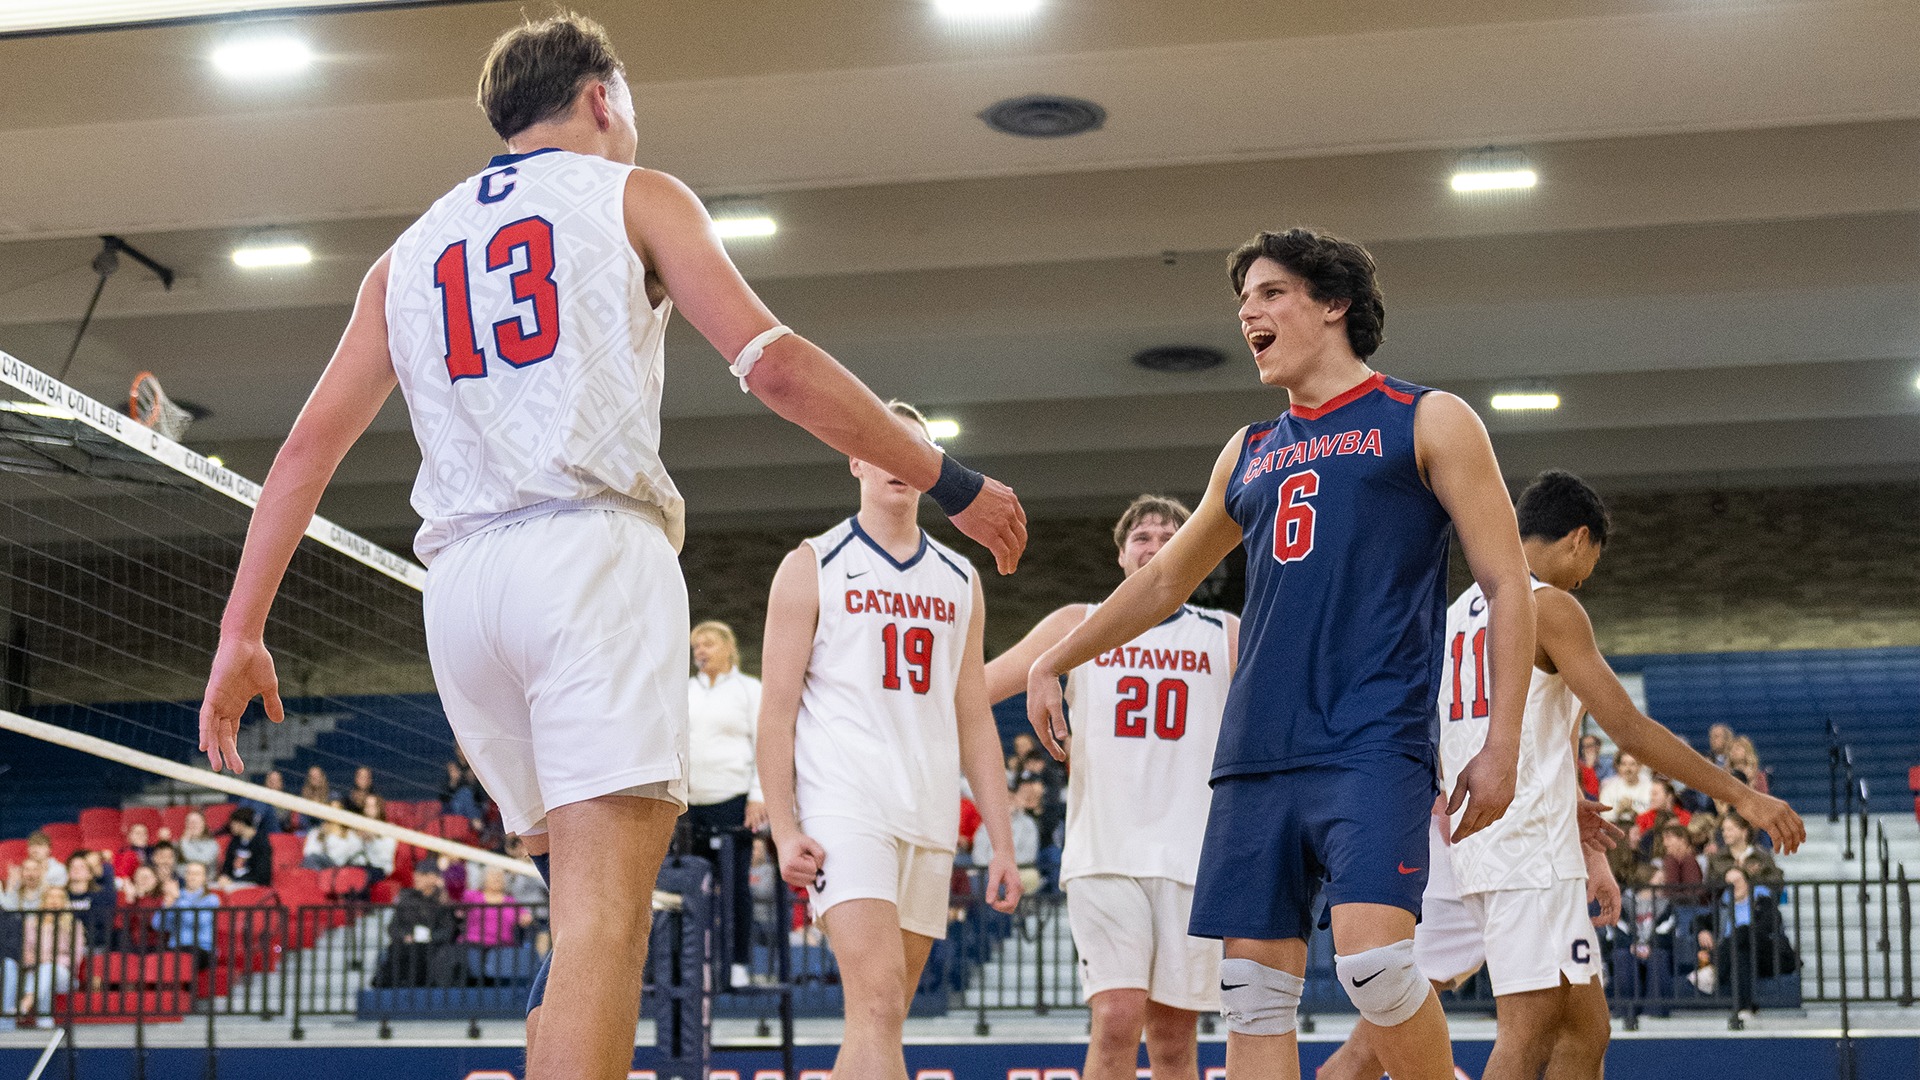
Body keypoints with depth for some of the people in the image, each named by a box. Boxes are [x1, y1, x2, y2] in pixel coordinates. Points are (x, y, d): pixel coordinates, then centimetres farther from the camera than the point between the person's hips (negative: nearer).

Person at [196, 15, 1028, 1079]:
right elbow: (774, 363, -1)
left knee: (586, 900, 16)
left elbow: (310, 445, 15)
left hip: (460, 581, 6)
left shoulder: (410, 252, 23)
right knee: (605, 912, -15)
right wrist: (951, 483, 4)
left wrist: (240, 635, 15)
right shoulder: (633, 195, 10)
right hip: (590, 552, -6)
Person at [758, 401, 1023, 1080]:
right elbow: (776, 709, -1)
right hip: (845, 811, -5)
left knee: (880, 1016, 6)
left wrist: (1001, 842, 11)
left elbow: (974, 721, 18)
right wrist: (784, 830, -12)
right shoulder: (813, 567, 4)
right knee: (878, 1004, -21)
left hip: (930, 820, 5)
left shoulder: (959, 581, 18)